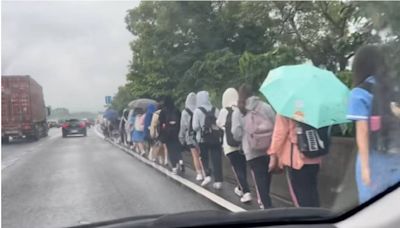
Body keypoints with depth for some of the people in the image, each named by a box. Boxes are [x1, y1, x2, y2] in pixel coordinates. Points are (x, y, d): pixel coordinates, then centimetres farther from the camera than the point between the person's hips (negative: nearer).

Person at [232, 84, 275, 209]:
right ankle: (264, 200, 35)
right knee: (266, 176, 18)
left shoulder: (237, 112, -2)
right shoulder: (265, 106, 0)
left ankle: (266, 205, 3)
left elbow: (237, 134, -5)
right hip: (270, 149, 2)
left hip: (252, 152, -2)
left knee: (259, 178, 5)